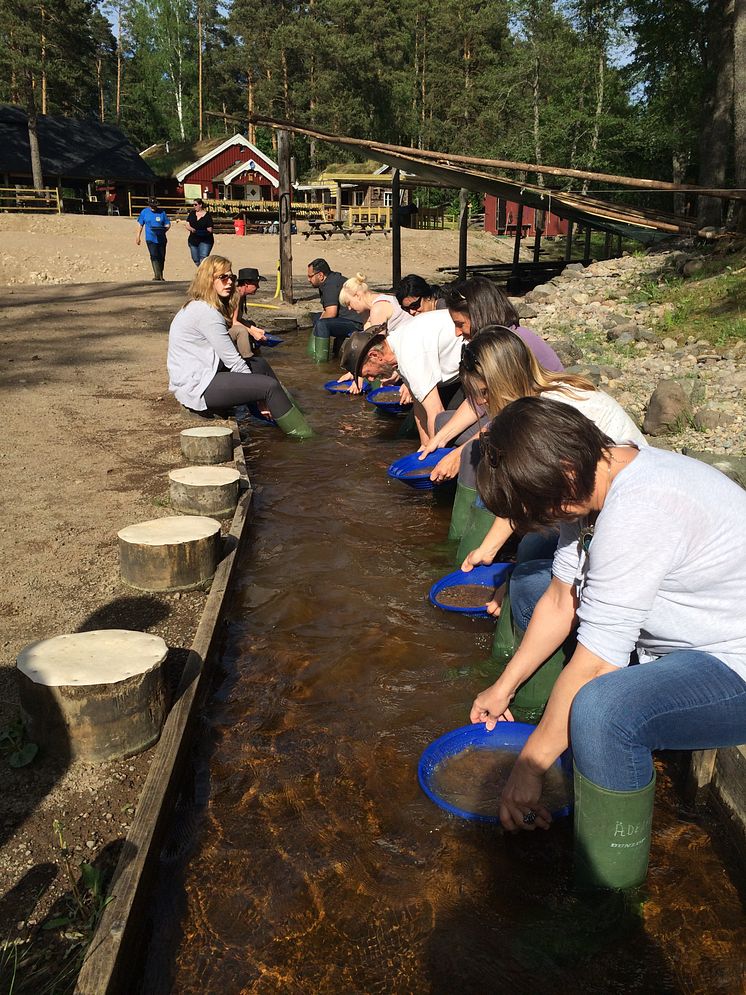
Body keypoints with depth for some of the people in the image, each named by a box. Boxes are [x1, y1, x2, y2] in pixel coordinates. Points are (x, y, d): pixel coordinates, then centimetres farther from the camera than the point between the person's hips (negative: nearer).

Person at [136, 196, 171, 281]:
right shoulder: (144, 212, 5)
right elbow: (141, 225, 12)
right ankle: (157, 275, -21)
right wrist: (138, 237, 10)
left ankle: (160, 275, 24)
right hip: (150, 238, -1)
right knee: (154, 256, -16)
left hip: (161, 238, 1)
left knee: (161, 257, 7)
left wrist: (164, 230, -15)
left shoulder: (162, 212, 4)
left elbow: (168, 224, 7)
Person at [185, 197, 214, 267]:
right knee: (196, 260, 10)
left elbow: (210, 229, -7)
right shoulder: (192, 213, 8)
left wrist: (206, 231, -29)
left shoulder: (207, 215, -5)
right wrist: (191, 229, -18)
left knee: (203, 260, -18)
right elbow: (187, 224, 3)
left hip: (205, 240, -5)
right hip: (193, 240, 5)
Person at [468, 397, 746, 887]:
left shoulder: (637, 514, -32)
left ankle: (609, 896, -15)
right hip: (672, 630, 10)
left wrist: (528, 769, -18)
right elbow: (560, 601, 6)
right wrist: (505, 686, 9)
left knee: (601, 709, -37)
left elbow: (592, 668, -29)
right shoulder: (590, 479, -3)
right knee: (531, 586, 14)